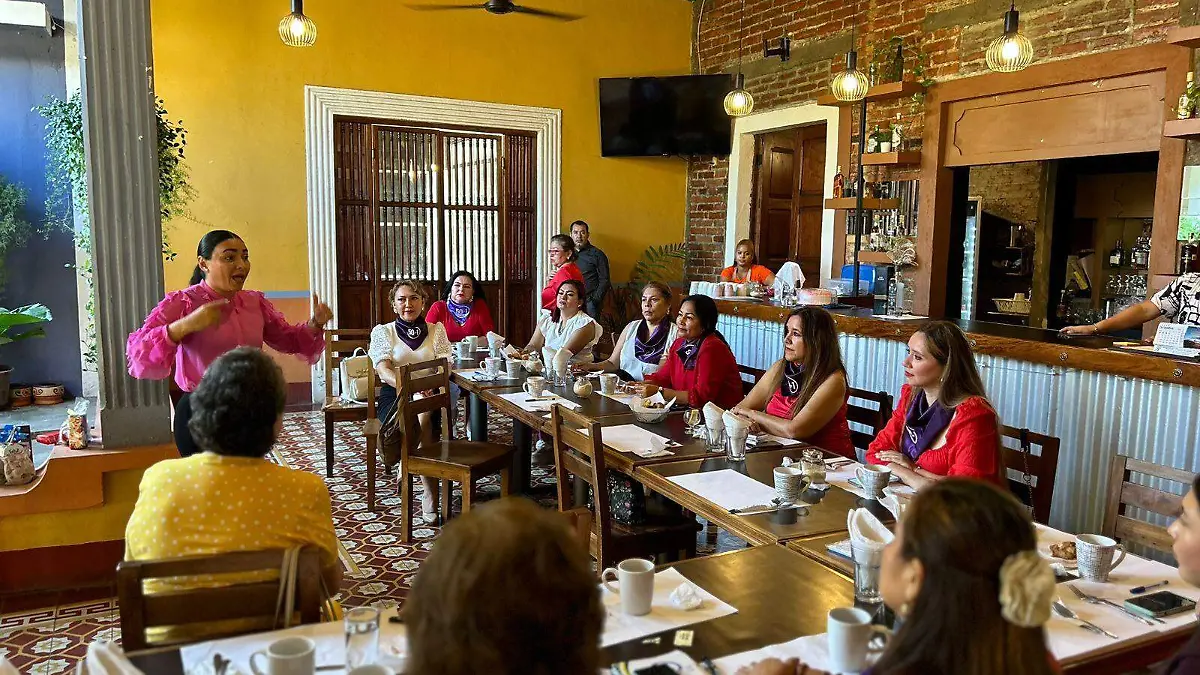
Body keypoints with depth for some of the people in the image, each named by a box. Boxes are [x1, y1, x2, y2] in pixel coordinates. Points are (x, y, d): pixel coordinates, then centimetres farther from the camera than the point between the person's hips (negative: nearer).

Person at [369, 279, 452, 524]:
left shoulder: (436, 330, 16)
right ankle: (430, 497, -26)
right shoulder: (383, 331, 10)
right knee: (422, 422, -34)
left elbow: (444, 367, 3)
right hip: (394, 394, -1)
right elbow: (383, 369, -6)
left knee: (422, 415, -37)